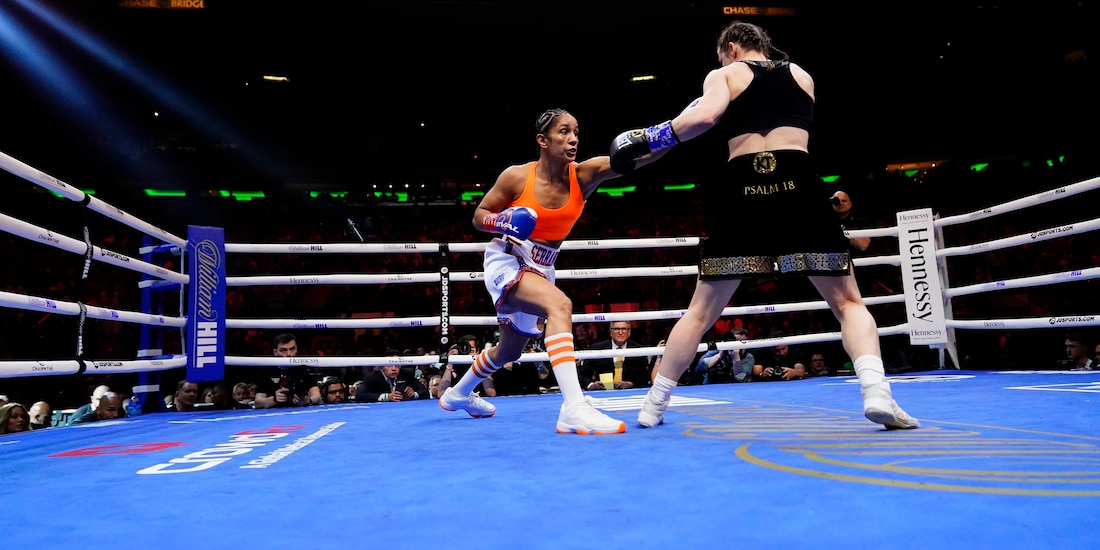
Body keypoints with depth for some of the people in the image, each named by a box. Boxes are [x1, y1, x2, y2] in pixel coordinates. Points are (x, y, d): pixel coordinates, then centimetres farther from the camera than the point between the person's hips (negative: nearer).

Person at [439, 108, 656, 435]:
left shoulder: (583, 175, -11)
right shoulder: (516, 177, -15)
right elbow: (479, 216, -4)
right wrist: (504, 222, -26)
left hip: (540, 269, 6)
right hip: (505, 262, -6)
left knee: (510, 350, 21)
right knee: (560, 305, -34)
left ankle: (457, 394, 46)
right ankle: (574, 408, -40)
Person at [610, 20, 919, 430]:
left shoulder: (724, 75, 14)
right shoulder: (802, 76, 25)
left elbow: (705, 116, -7)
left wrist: (647, 140, 0)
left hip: (741, 191, -1)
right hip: (797, 187, 1)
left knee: (701, 312, 10)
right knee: (847, 302, 10)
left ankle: (653, 406, 15)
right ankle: (876, 392, -12)